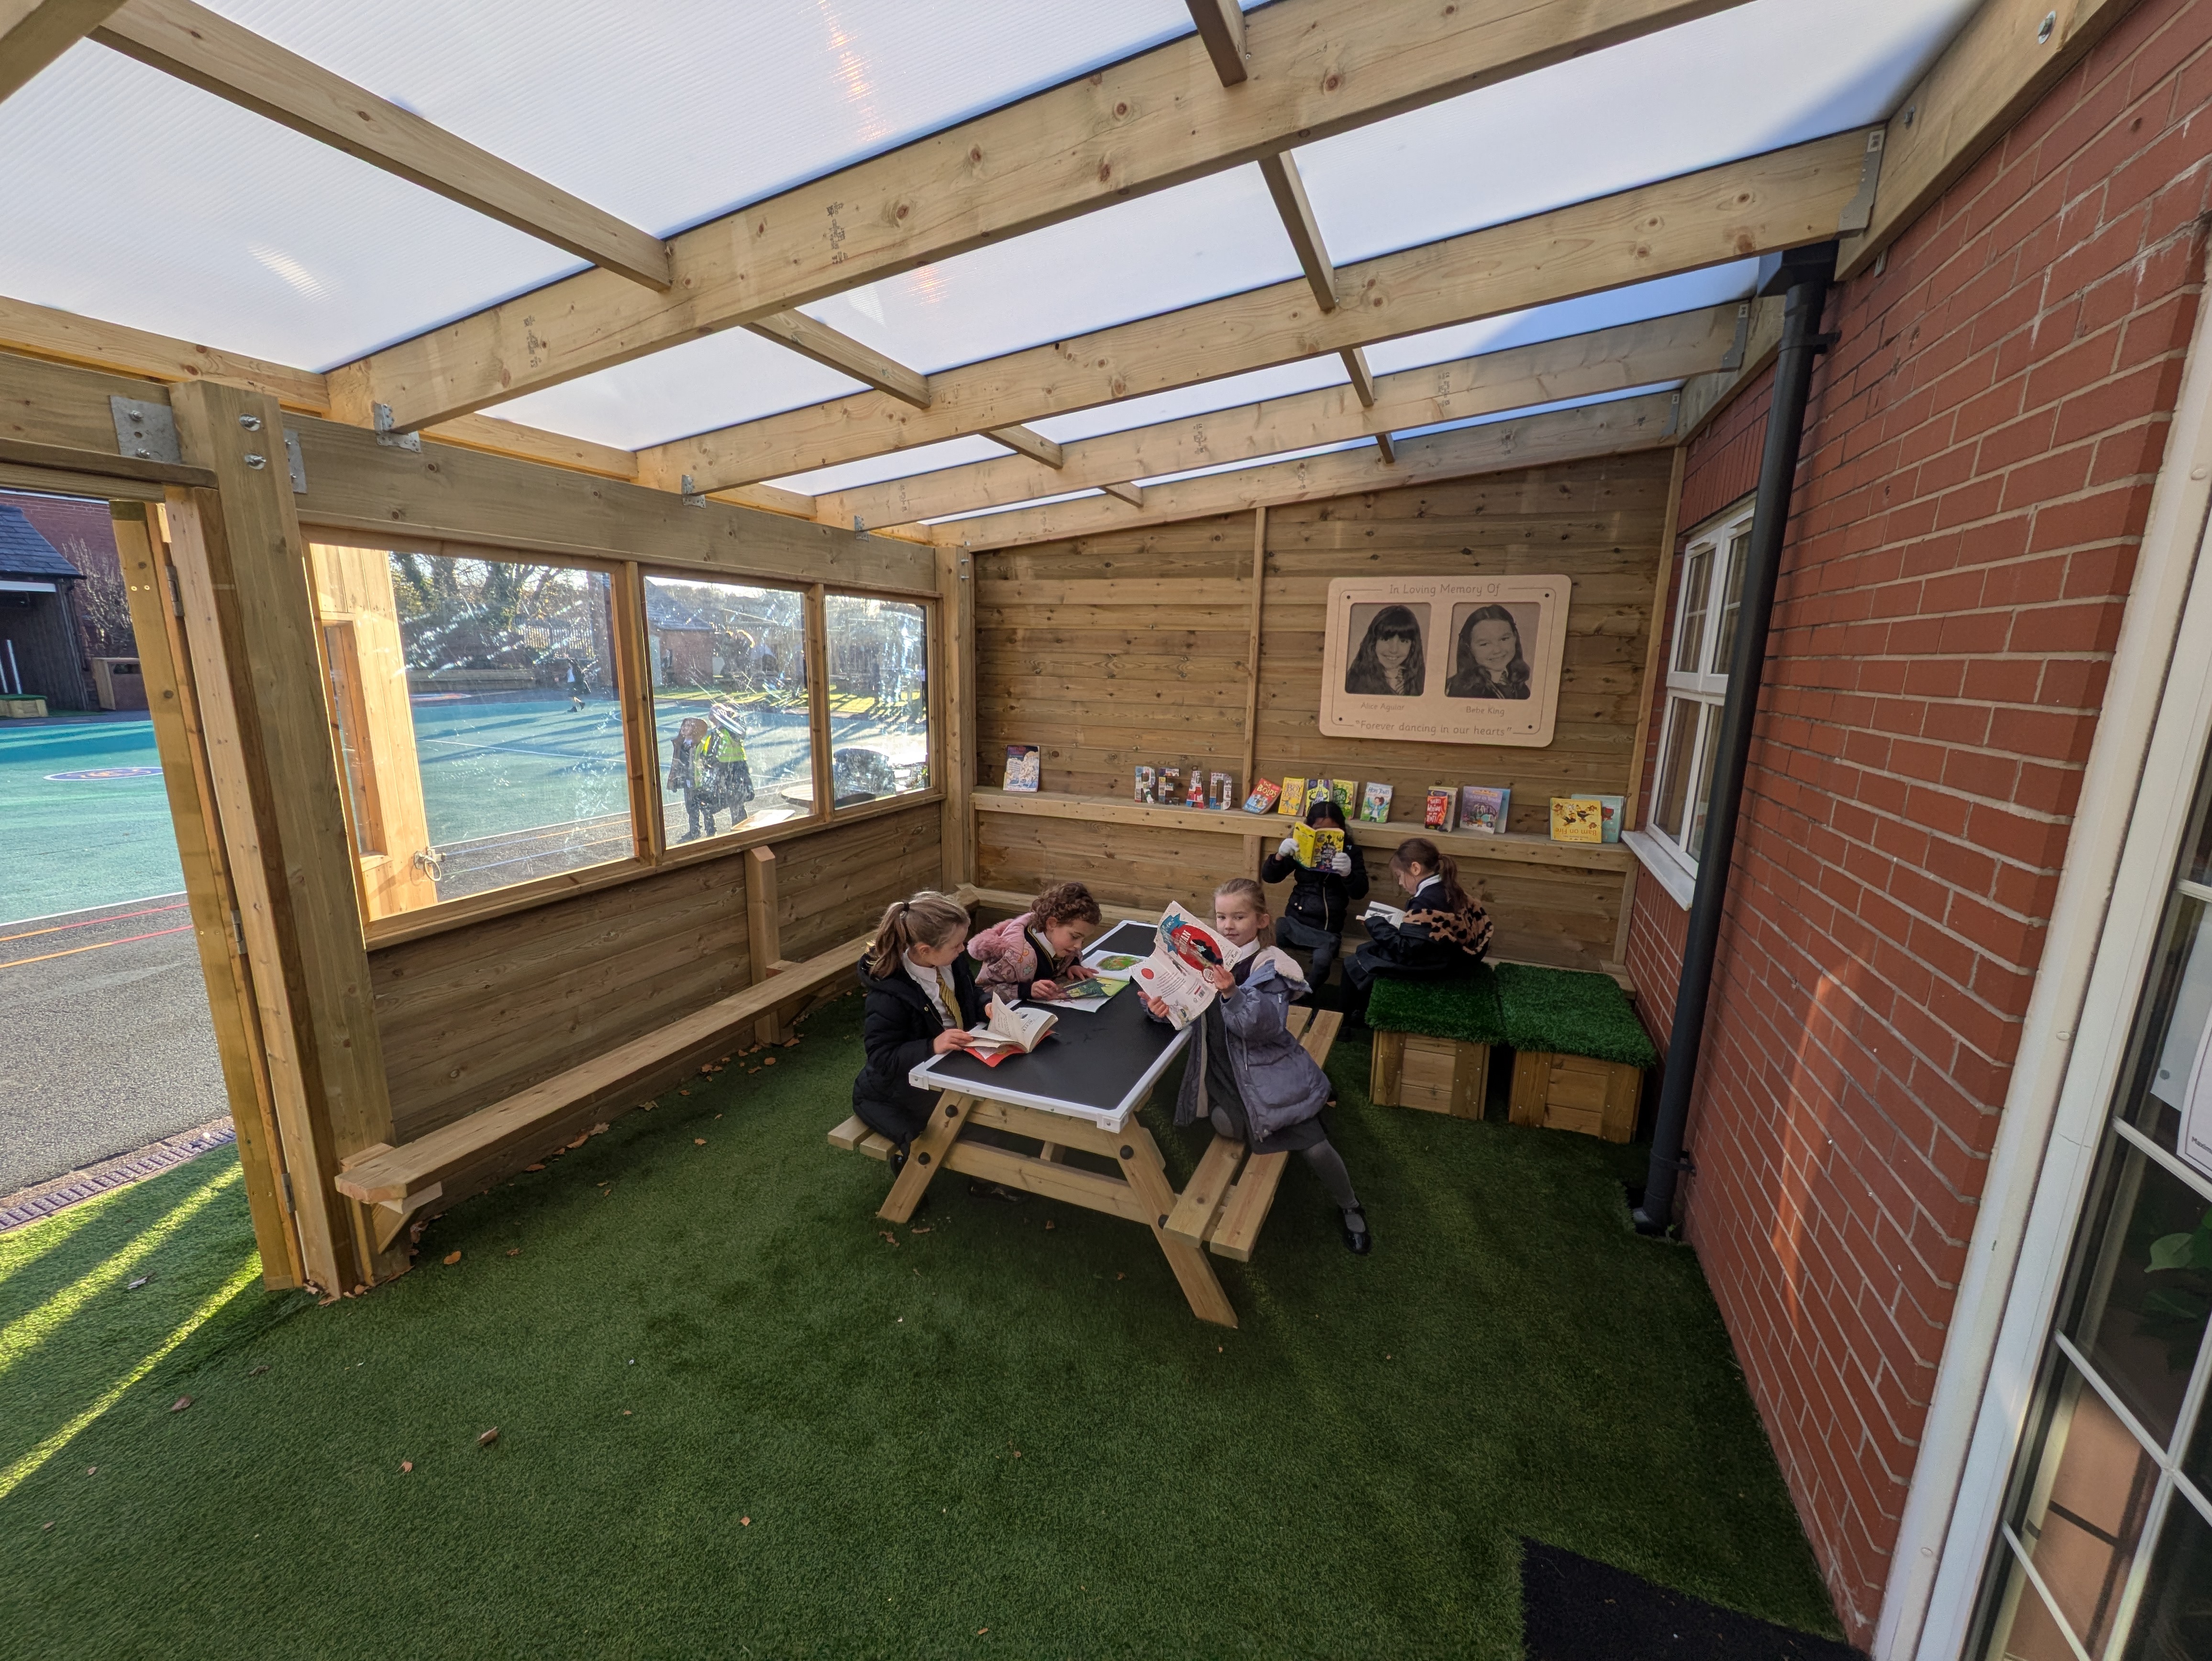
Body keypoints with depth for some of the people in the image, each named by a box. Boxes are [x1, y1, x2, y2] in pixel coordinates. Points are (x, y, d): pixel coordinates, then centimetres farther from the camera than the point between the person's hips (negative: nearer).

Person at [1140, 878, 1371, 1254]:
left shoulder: (1272, 967, -12)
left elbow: (1266, 1026, -24)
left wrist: (1233, 992, -41)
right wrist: (1157, 1002, -22)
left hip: (1268, 1070, -3)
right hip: (1223, 1069, 3)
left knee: (1315, 1146, -6)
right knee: (1225, 1124, -25)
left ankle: (1349, 1209, 25)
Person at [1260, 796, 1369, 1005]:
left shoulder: (1350, 851, 2)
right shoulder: (1301, 847, 5)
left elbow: (1360, 893, -5)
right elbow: (1269, 877, 2)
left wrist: (1348, 873, -26)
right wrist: (1280, 855, -18)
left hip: (1329, 924, -1)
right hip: (1297, 919, 1)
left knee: (1322, 961, -27)